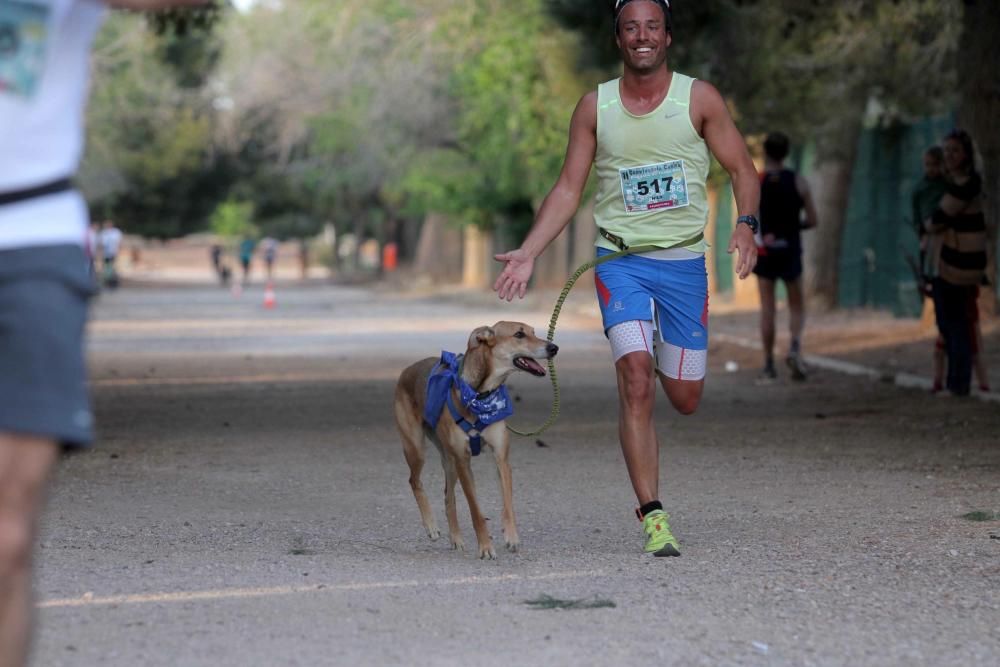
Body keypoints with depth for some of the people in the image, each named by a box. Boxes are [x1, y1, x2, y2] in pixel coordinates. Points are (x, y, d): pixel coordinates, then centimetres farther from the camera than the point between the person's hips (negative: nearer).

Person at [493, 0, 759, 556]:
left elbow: (743, 169, 2)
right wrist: (528, 254, -2)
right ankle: (654, 517, -16)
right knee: (635, 378, -19)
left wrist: (747, 225, -17)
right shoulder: (595, 106, 3)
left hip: (685, 260, 1)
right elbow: (568, 189, 8)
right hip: (620, 258, 0)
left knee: (684, 398, 6)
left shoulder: (700, 98, 0)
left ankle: (664, 361, 45)